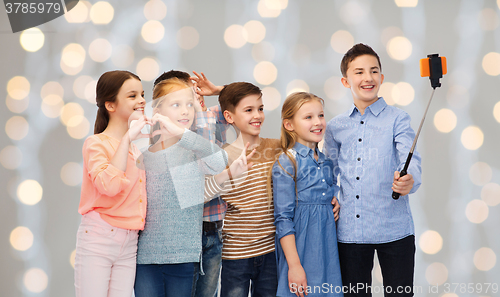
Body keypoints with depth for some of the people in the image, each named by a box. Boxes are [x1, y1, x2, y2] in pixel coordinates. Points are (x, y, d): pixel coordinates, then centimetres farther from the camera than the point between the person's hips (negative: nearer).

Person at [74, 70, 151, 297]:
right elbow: (110, 184, -26)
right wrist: (127, 138, -18)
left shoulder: (136, 149, 15)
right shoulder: (96, 143, -7)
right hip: (98, 238, -6)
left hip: (129, 244, 6)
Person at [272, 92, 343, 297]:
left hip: (328, 247, 6)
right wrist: (294, 265, -17)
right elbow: (283, 219, -13)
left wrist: (335, 203, 1)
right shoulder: (285, 165, -10)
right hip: (301, 248, -6)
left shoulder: (326, 162, 11)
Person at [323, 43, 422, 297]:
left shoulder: (397, 119, 1)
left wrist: (408, 180, -35)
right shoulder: (334, 128, 11)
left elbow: (410, 158, -14)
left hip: (393, 229, -3)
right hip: (349, 231, 3)